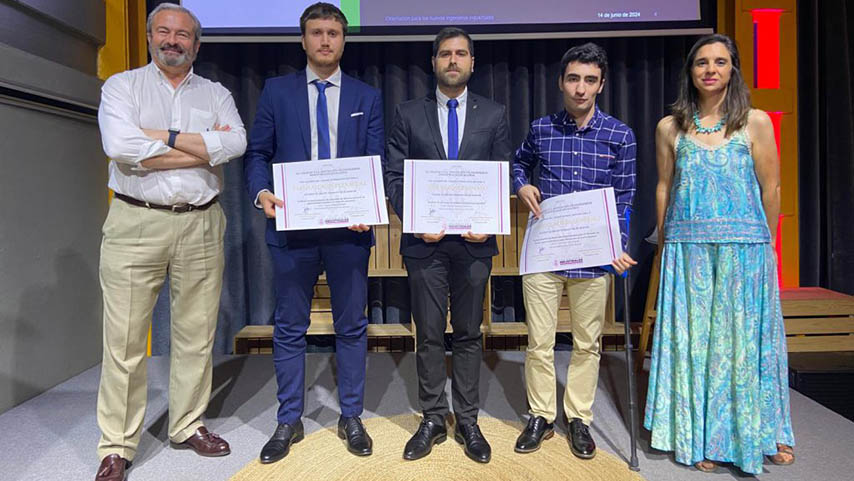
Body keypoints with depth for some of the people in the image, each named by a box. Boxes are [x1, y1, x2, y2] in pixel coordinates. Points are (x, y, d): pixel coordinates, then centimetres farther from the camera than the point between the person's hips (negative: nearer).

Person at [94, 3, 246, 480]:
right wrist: (205, 148, -8)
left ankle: (189, 426, 25)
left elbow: (236, 143, -7)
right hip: (136, 222, -1)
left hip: (202, 224, 2)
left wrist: (164, 136, -9)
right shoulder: (123, 85, 8)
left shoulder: (216, 94, 14)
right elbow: (122, 147, -12)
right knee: (125, 340, 1)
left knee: (197, 335, 8)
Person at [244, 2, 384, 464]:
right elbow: (257, 152, 6)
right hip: (292, 227, 0)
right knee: (289, 328, 9)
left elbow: (377, 164, 4)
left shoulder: (367, 97, 9)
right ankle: (289, 421, 26)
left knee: (351, 326, 9)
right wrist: (262, 192, -14)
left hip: (349, 228, 1)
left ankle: (351, 417, 26)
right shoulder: (276, 91, 8)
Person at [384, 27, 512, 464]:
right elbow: (393, 176, 2)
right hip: (425, 240, 0)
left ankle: (467, 422, 24)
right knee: (428, 335, 7)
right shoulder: (408, 113, 6)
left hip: (474, 239, 1)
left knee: (468, 334, 10)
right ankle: (432, 420, 23)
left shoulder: (493, 114, 7)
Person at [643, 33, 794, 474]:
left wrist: (764, 245, 6)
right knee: (692, 339, 6)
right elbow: (664, 187, 8)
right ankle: (699, 438, 21)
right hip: (687, 250, 1)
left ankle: (760, 432, 28)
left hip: (744, 248, -1)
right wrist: (665, 246, 8)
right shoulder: (670, 128, 5)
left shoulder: (755, 122, 1)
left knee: (744, 338, 7)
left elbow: (771, 188, 4)